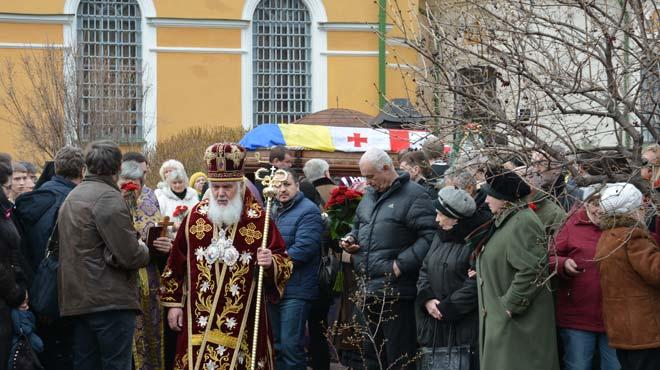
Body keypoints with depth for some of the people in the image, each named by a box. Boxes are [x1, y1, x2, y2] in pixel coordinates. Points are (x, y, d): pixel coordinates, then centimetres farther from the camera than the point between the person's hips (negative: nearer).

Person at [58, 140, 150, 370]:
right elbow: (128, 256, -19)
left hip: (76, 300, 9)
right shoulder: (109, 198, -12)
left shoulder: (71, 198, 16)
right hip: (110, 300, -9)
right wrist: (144, 251, 3)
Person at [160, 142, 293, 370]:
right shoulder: (196, 216, 4)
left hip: (243, 321, -2)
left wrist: (271, 263, -21)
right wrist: (173, 302, 9)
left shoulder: (259, 219, -2)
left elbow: (284, 263, 0)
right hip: (200, 319, 2)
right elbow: (176, 263, 10)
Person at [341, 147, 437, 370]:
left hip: (396, 293, -8)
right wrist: (351, 239, 9)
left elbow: (429, 236, -18)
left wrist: (402, 264, -21)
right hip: (369, 290, 8)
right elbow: (358, 225, 32)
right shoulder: (370, 195, 16)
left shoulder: (414, 196, -10)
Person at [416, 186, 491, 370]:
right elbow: (425, 270, 15)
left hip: (465, 325, -7)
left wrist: (446, 308, -14)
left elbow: (475, 284, -17)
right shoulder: (440, 236, 13)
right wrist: (427, 299, -2)